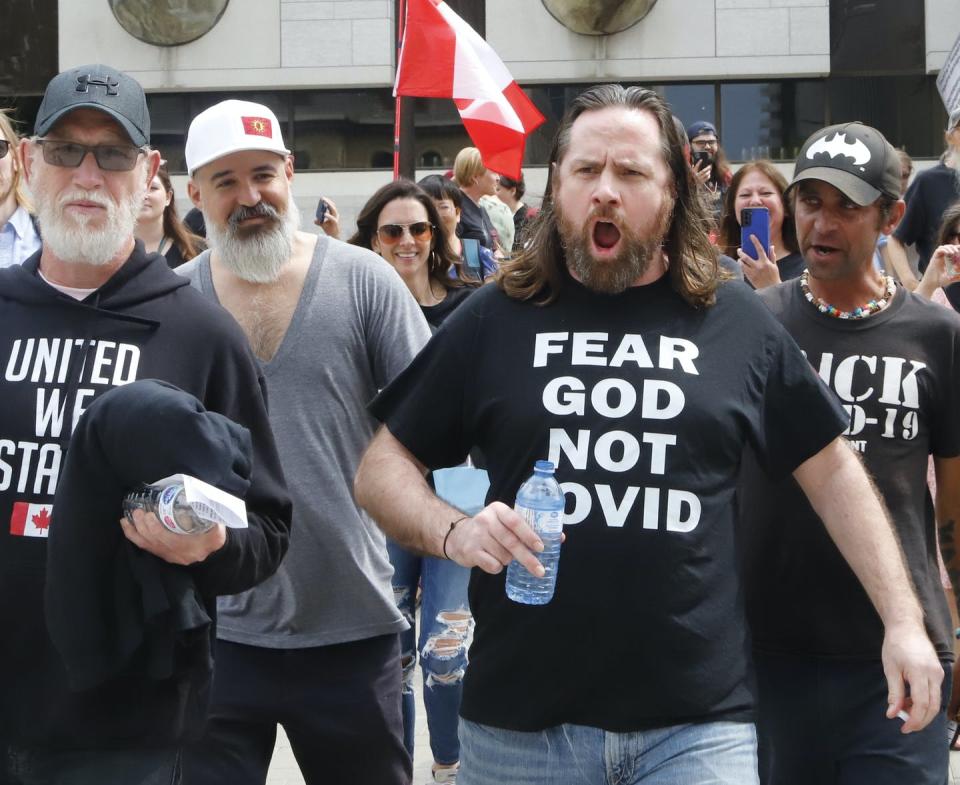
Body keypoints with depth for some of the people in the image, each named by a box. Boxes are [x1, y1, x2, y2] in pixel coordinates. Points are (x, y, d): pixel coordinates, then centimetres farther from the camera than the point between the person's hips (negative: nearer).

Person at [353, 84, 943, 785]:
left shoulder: (736, 322, 6)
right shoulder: (496, 322, 4)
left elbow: (831, 470, 12)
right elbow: (382, 470, 7)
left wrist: (904, 620, 5)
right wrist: (452, 532, -13)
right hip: (520, 721, 1)